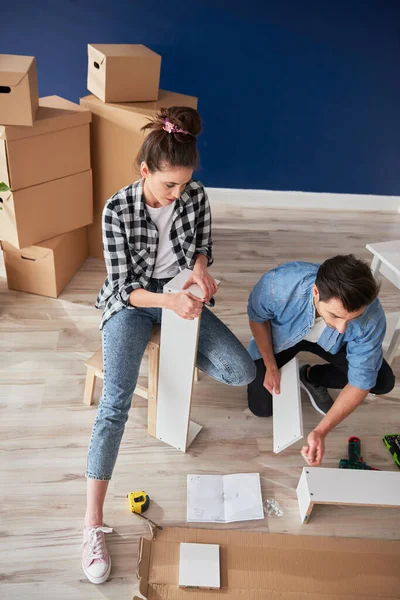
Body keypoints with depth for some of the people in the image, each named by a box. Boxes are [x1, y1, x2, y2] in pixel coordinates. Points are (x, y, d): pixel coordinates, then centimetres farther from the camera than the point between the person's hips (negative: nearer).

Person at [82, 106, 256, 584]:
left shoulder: (196, 196, -8)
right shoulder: (117, 210, -18)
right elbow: (124, 288, -17)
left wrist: (199, 270, -14)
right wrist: (169, 301, -34)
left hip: (180, 295, 4)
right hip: (132, 303, -3)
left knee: (242, 372, -12)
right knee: (116, 401, -23)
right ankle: (93, 524, -16)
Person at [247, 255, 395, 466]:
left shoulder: (371, 318, -38)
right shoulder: (278, 284, -43)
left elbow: (361, 382, -27)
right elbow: (257, 317, -17)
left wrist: (321, 430, -38)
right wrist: (271, 367, -16)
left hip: (328, 343, 1)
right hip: (278, 336, -1)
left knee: (383, 381, -15)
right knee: (261, 407, -7)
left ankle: (311, 377, 9)